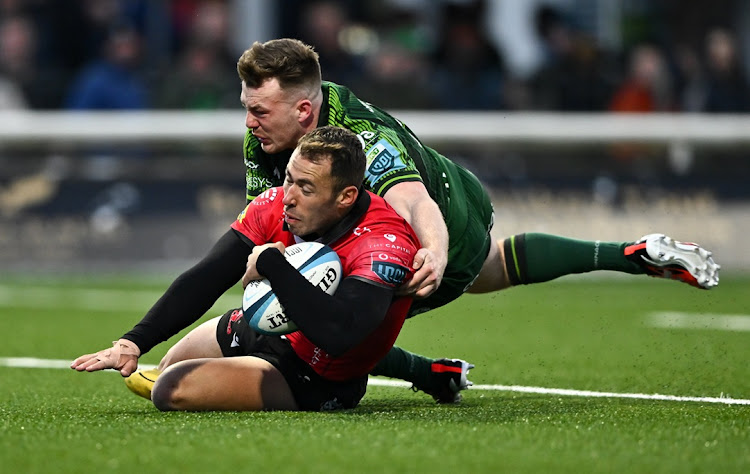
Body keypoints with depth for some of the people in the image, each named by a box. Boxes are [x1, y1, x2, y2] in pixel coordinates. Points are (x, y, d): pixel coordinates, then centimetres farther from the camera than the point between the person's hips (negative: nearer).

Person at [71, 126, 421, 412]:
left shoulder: (382, 244, -36)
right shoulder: (276, 206, -18)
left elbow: (337, 334, -51)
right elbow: (205, 279, -16)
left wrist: (271, 264, -39)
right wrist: (134, 342, -28)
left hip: (318, 382, -7)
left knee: (173, 389, -21)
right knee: (165, 373, 26)